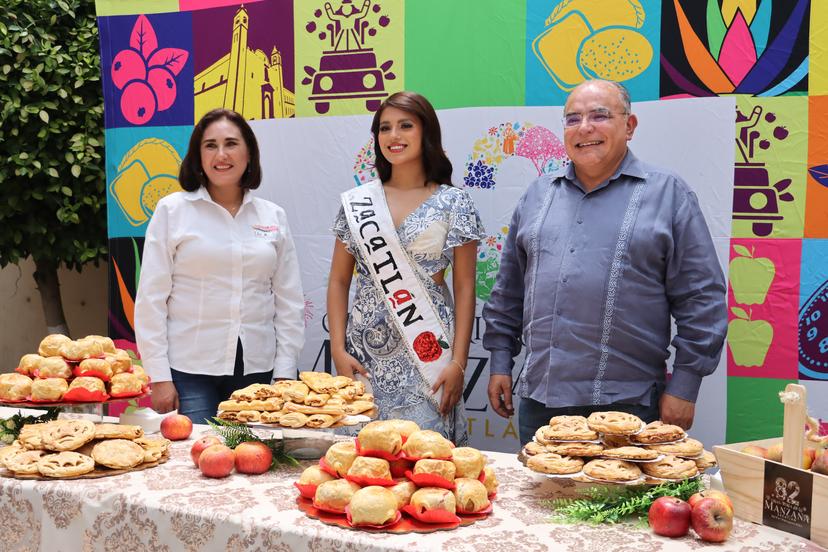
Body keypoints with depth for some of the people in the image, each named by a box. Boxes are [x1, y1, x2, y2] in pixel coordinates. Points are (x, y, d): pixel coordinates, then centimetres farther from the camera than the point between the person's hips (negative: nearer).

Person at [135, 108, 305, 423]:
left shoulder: (274, 217, 8)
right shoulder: (172, 210, 1)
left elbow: (289, 302, 8)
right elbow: (151, 299, -1)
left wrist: (285, 373, 2)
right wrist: (159, 376, -5)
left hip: (256, 369, 2)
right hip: (190, 371, -2)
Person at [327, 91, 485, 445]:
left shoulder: (453, 203, 1)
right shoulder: (356, 202, 8)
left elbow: (464, 288, 0)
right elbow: (339, 281, 9)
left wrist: (458, 361, -7)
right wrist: (338, 349, -1)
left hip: (427, 351, -2)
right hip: (365, 352, 2)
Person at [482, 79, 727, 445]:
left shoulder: (668, 194, 0)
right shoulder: (538, 194, 13)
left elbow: (702, 299, -3)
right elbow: (509, 288, 18)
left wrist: (684, 386, -7)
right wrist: (500, 362, 13)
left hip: (627, 402, -4)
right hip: (538, 398, 4)